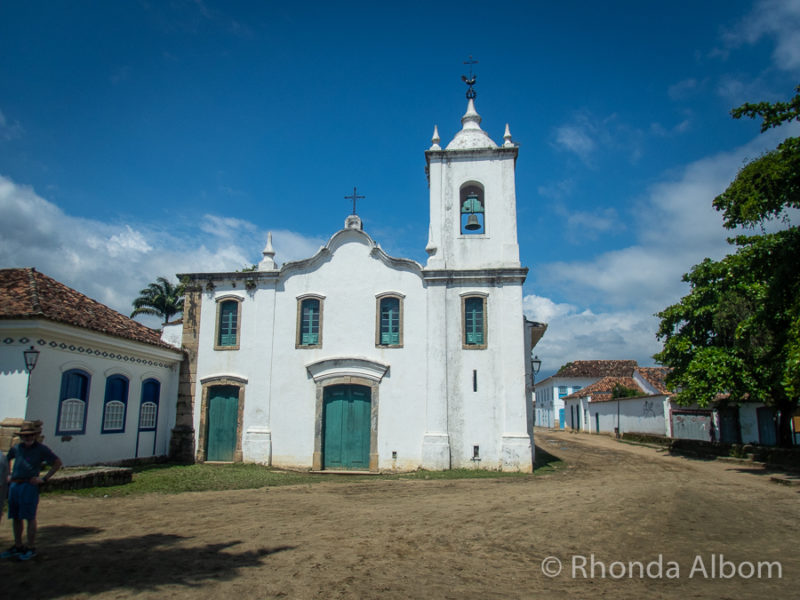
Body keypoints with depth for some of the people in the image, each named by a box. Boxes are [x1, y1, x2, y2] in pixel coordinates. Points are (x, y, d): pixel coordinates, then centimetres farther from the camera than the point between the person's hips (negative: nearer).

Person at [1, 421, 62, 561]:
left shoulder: (41, 449, -2)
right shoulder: (16, 448, 11)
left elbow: (57, 463, 1)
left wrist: (44, 479, -3)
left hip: (29, 485, -5)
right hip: (14, 485, 5)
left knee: (30, 518, -3)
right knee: (15, 517, 12)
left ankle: (31, 548, 5)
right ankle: (17, 547, 24)